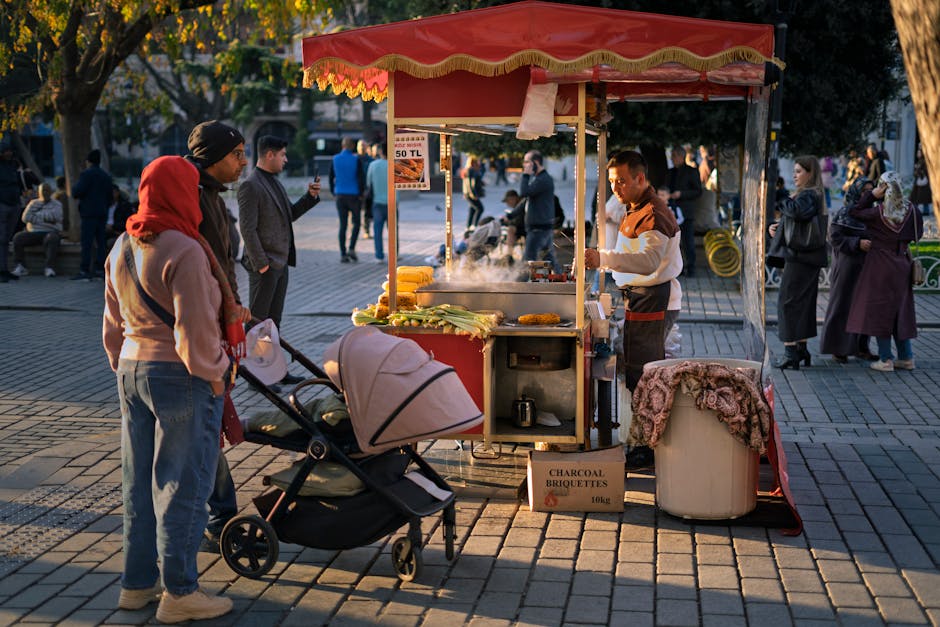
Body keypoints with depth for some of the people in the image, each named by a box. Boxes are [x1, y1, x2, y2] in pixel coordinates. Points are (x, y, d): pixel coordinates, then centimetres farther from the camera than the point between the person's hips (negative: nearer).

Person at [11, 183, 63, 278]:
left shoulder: (57, 204, 7)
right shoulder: (33, 204, 15)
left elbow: (54, 216, -14)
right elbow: (25, 218, 0)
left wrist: (37, 215, -5)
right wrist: (45, 219, -7)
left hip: (50, 232, -3)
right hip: (33, 232, 3)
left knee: (52, 239, -38)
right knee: (18, 238, -23)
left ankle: (50, 268, -42)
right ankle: (20, 267, -20)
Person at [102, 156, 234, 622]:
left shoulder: (121, 248, 9)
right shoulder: (183, 251, -18)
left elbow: (113, 325, 16)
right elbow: (195, 328, -20)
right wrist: (212, 374, -7)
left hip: (132, 371, 9)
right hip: (180, 377, -8)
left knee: (139, 483, 15)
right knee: (182, 486, 1)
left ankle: (137, 583, 25)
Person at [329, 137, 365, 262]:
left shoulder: (335, 159, 2)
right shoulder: (356, 159, -8)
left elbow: (331, 178, 5)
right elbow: (361, 177, -12)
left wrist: (334, 193, 13)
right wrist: (361, 194, -2)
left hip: (340, 195, 3)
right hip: (354, 195, -3)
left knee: (343, 225, 7)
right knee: (356, 223, 11)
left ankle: (343, 254, 4)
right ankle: (351, 249, -4)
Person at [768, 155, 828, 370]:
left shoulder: (808, 195, -15)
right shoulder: (813, 195, 16)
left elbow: (797, 211, -37)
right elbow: (793, 222, 20)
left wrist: (784, 202, -17)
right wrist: (776, 227, 3)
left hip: (800, 257, -10)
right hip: (809, 258, 10)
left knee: (788, 300, -6)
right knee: (803, 301, 15)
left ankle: (790, 350, -5)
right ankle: (801, 348, 22)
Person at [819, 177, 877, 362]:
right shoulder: (845, 212, -8)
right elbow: (834, 237, -15)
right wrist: (858, 243, -25)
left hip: (866, 268, 7)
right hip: (847, 266, -6)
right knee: (842, 305, 0)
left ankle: (861, 347, 17)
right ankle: (837, 348, 8)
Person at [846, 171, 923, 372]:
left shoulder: (878, 211, -15)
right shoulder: (910, 209, -2)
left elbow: (854, 212, -2)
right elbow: (917, 234, 8)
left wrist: (871, 195, -5)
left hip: (880, 264, -5)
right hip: (901, 264, 5)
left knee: (879, 309, 2)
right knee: (900, 310, 14)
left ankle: (886, 360, 1)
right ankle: (906, 357, 18)